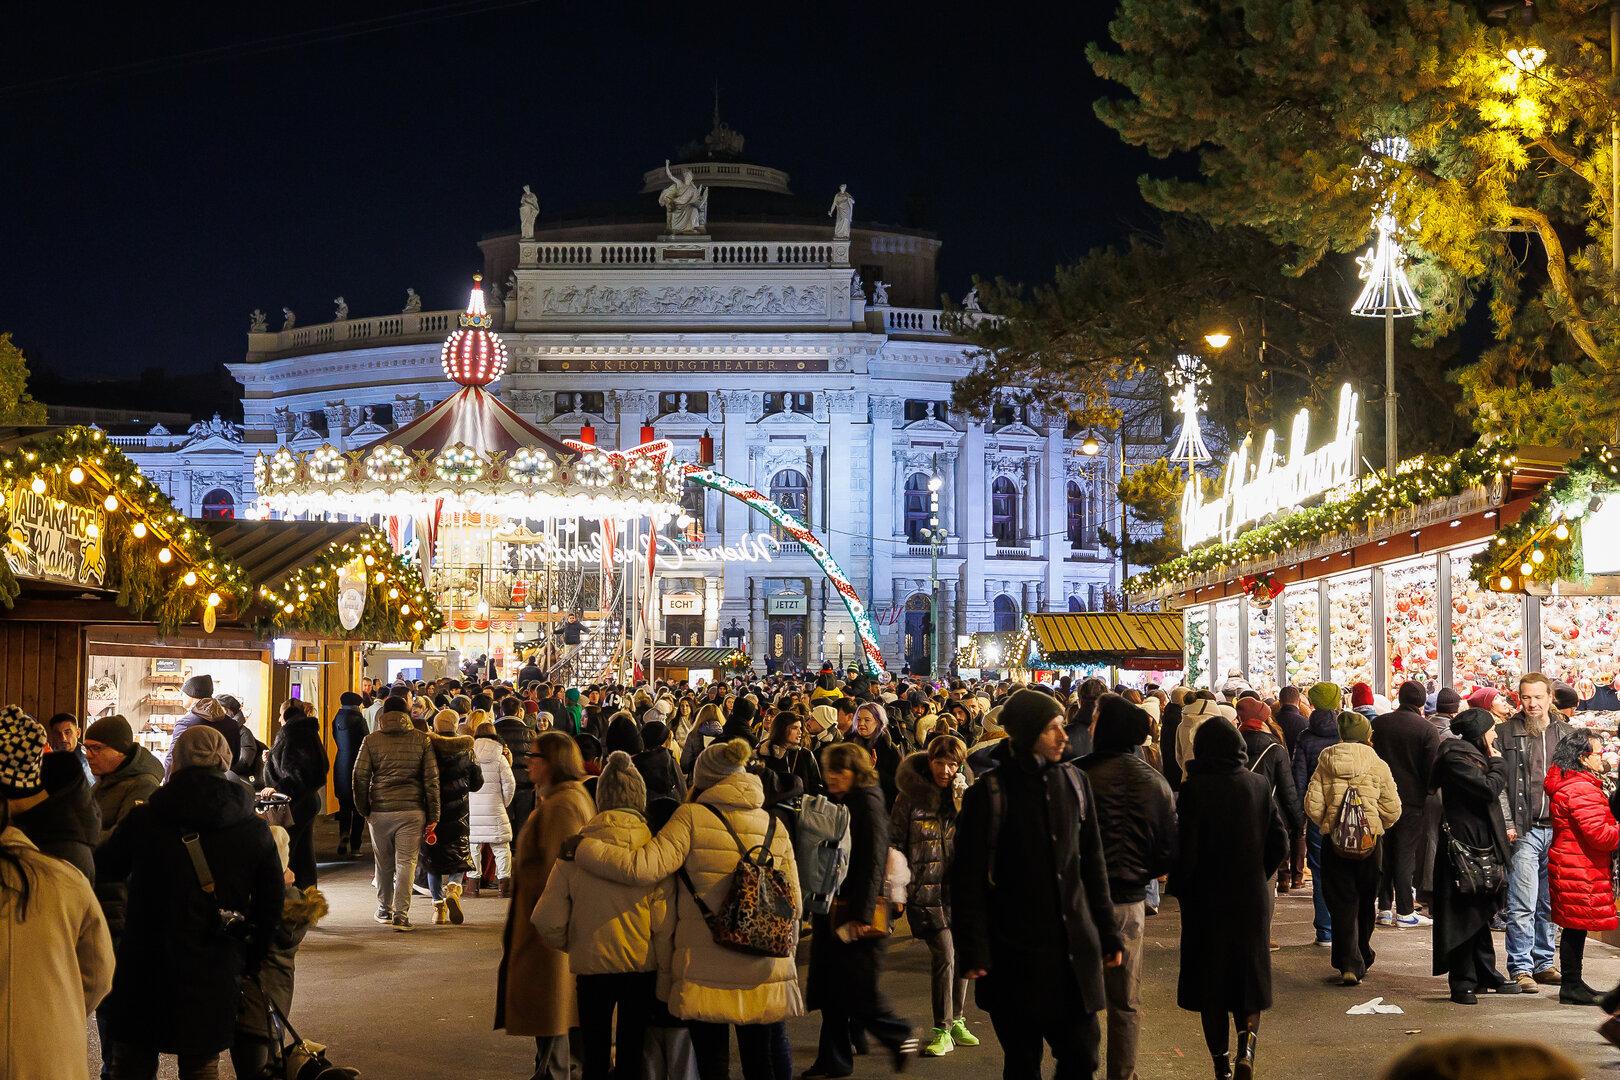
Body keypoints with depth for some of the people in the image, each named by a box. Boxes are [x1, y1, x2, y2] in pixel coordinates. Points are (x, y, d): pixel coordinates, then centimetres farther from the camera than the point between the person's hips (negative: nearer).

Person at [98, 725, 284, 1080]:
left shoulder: (143, 819, -10)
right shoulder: (255, 830, -4)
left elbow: (106, 867, 8)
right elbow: (271, 905, 1)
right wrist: (250, 962, 13)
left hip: (144, 967, -1)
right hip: (213, 973, 1)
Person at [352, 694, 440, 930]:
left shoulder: (371, 740, 5)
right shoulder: (421, 740, 4)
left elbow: (360, 777, 2)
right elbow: (431, 778, 2)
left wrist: (363, 810, 12)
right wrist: (433, 815, 5)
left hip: (380, 811, 1)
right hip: (412, 809, -1)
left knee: (384, 864, 14)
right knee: (406, 862, 0)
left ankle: (384, 910, 25)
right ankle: (401, 915, -7)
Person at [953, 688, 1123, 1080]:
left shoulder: (1075, 782, 5)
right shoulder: (990, 793, -9)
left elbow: (1093, 864, 12)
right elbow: (968, 879, -8)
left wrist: (1107, 933, 11)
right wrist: (973, 951, -11)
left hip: (1075, 950, 4)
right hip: (1016, 955, -4)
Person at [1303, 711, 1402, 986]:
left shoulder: (1326, 764, -2)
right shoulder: (1378, 765, -4)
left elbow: (1313, 805, -5)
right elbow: (1392, 810, -5)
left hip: (1334, 840, 0)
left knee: (1341, 902, 4)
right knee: (1365, 902, 16)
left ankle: (1348, 963, -8)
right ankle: (1362, 957, 28)